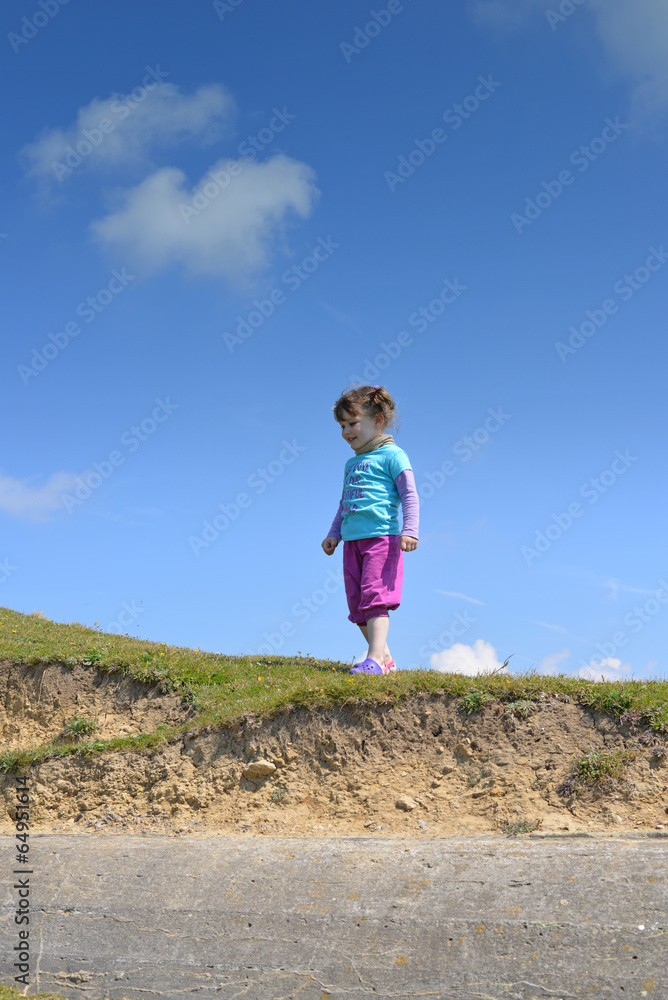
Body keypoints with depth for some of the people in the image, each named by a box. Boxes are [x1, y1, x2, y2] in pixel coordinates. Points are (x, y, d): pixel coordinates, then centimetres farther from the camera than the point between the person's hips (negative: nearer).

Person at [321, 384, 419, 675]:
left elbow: (410, 496, -8)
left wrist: (409, 531, -19)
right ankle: (384, 657, 13)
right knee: (356, 603, 6)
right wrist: (334, 533, 21)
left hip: (382, 538, -8)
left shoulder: (392, 455, -2)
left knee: (374, 596, -16)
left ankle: (375, 659, -19)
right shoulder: (352, 463, 21)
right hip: (352, 541, 8)